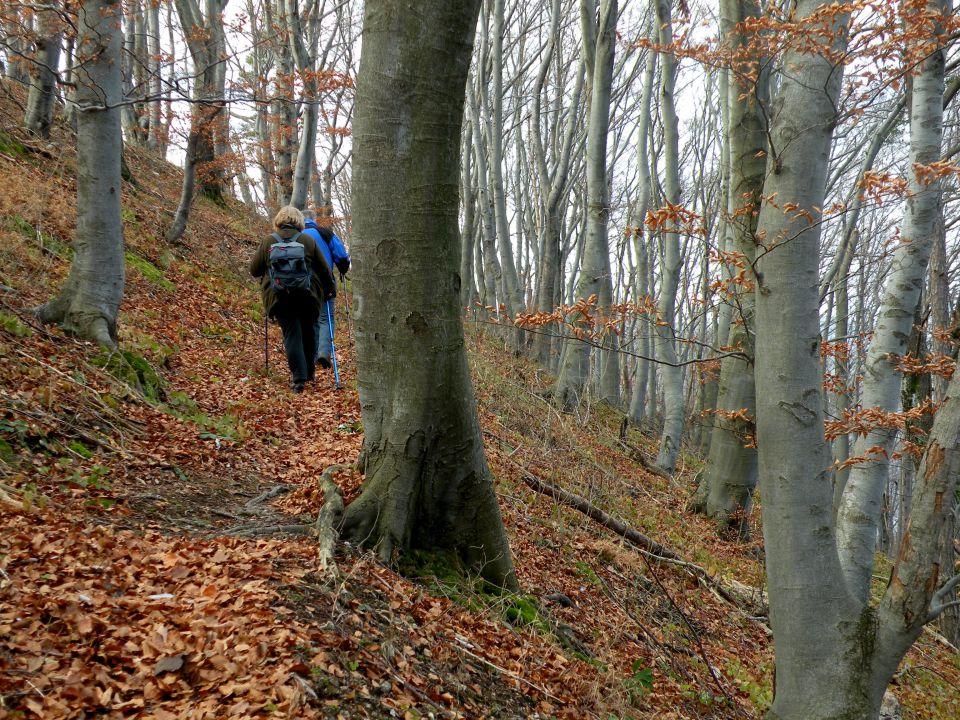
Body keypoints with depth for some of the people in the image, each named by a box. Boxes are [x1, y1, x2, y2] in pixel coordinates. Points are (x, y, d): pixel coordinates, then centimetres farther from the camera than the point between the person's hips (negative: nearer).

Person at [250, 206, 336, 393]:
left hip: (280, 297, -1)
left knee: (291, 334, -1)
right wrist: (330, 289, 23)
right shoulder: (308, 240, 3)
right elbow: (324, 269, 8)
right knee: (308, 332, 18)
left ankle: (298, 378, -11)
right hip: (308, 296, 1)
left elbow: (254, 270, 9)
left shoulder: (268, 241, 2)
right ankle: (309, 372, 30)